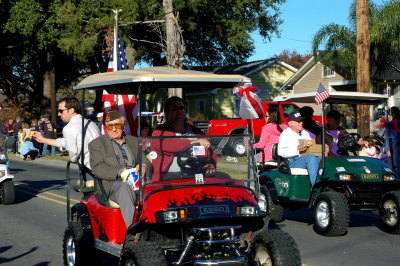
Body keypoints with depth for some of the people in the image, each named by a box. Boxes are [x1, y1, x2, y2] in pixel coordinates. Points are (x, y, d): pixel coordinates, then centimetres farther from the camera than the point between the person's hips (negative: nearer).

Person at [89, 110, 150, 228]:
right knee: (124, 187, -37)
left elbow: (145, 160, 17)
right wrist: (120, 172, -18)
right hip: (113, 184, -3)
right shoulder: (96, 144, 12)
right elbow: (97, 168, -2)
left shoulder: (134, 141, 25)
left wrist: (143, 166, -9)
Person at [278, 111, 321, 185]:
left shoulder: (305, 133, 27)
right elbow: (281, 152, -12)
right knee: (311, 157, -34)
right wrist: (298, 148, -22)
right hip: (292, 161, -6)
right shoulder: (285, 134, 4)